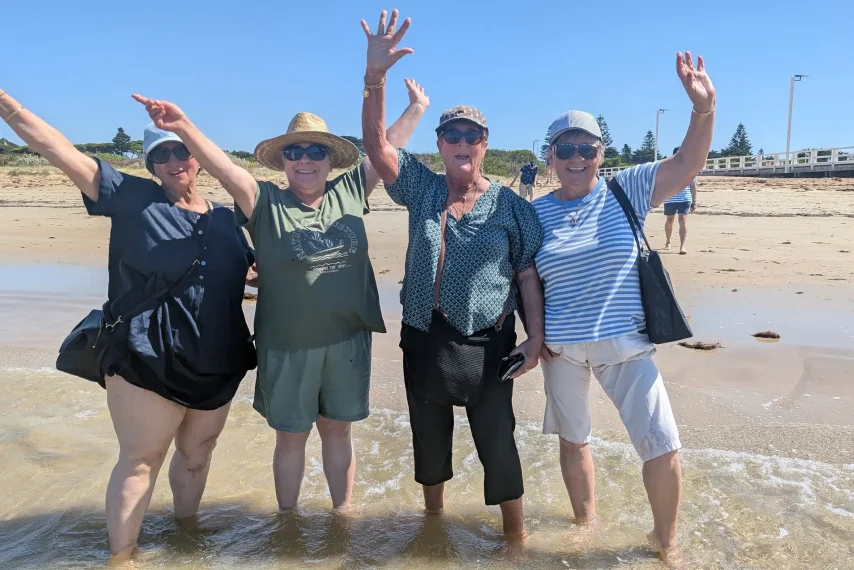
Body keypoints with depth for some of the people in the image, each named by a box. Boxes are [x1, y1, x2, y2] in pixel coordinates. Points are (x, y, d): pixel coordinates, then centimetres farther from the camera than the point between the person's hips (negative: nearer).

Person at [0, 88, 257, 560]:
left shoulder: (224, 218, 6)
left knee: (197, 453, 19)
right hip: (148, 363, -4)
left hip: (217, 366, 5)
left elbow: (250, 273, 21)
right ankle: (120, 555, 23)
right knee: (140, 460, 6)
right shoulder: (134, 199, -6)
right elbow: (59, 150, -12)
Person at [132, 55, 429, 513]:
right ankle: (287, 520, 33)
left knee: (338, 431, 17)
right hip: (288, 347, -2)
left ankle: (342, 514, 34)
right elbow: (223, 167, -17)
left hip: (347, 341, 2)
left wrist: (416, 110, 17)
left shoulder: (349, 192, 3)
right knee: (291, 437, 13)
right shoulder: (265, 203, -5)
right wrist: (185, 128, -32)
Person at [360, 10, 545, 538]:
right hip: (424, 338, 3)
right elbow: (376, 143, -9)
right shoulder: (422, 188, 2)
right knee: (429, 439, 19)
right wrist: (375, 76, -21)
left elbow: (528, 276, -1)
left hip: (486, 343, -3)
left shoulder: (510, 206, -2)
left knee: (497, 444, 7)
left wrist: (535, 337, -9)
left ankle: (516, 538, 27)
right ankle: (434, 522, 41)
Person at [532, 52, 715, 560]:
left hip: (626, 344, -1)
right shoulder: (535, 213, 0)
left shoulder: (626, 191, -3)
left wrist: (704, 107, -24)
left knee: (663, 447, -1)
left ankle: (666, 541, 25)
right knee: (573, 439, 16)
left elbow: (686, 164, -10)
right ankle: (586, 524, 41)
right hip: (561, 348, 1)